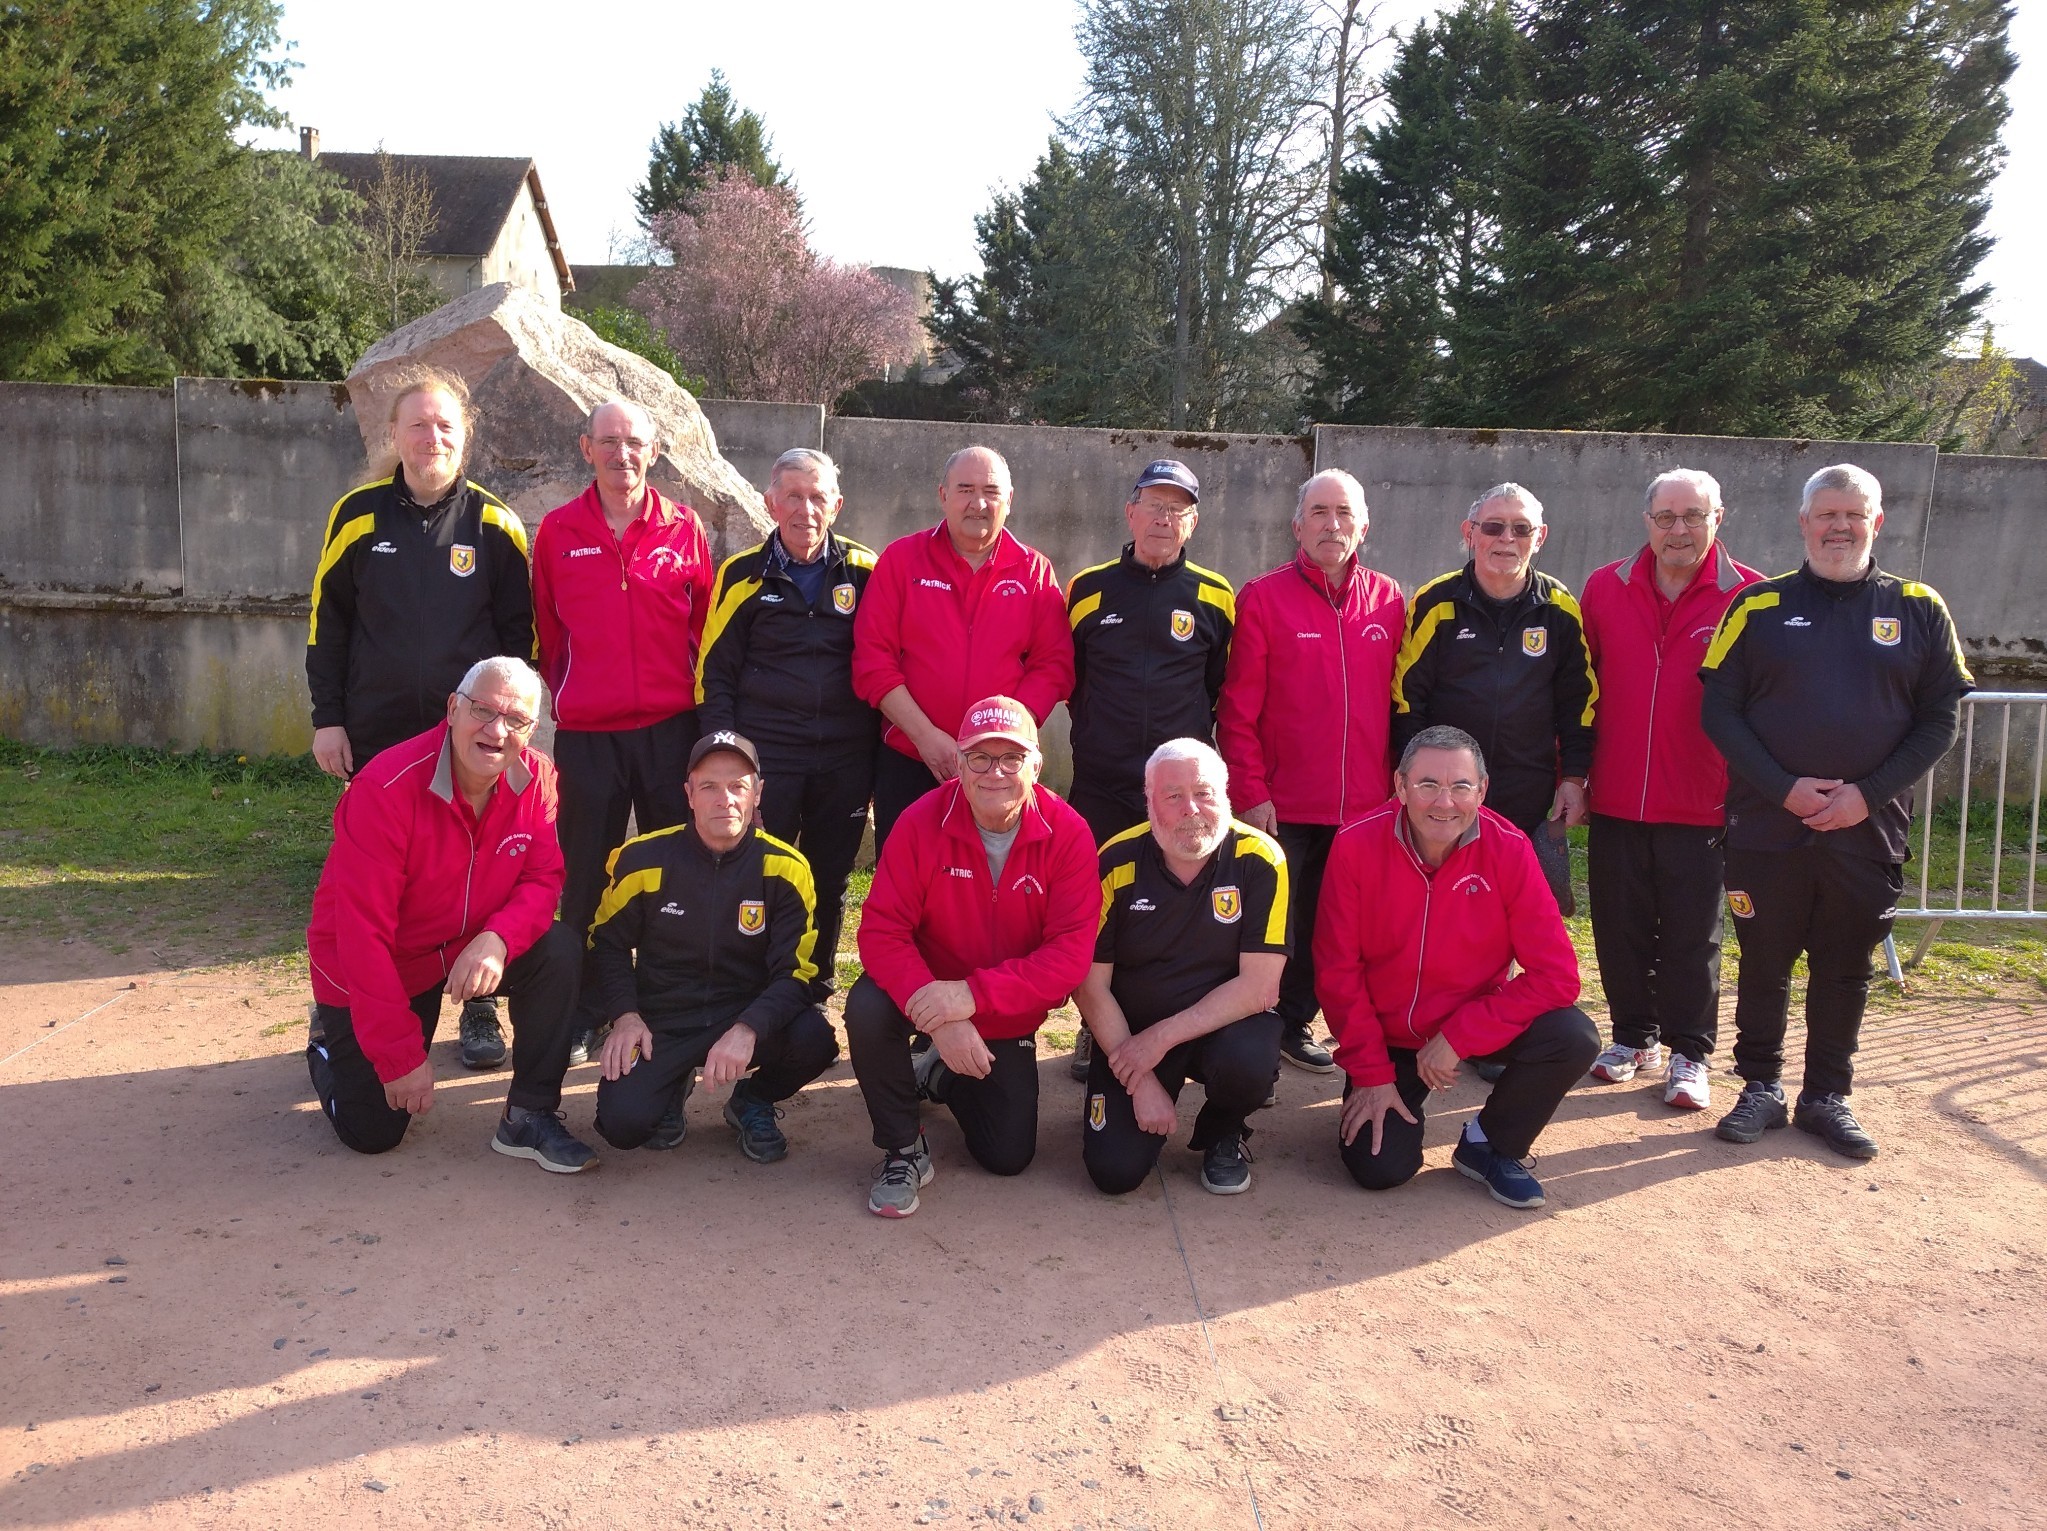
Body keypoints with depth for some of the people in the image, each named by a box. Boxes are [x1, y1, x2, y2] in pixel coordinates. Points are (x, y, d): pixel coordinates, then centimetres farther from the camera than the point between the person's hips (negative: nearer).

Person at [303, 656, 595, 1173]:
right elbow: (364, 934, -27)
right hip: (372, 972, -3)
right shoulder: (385, 788, -29)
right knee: (373, 1132, 0)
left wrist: (497, 940, -36)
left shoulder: (536, 778, -14)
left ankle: (529, 1119, -10)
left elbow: (543, 878, -12)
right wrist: (402, 1057, -25)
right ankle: (331, 1041, 33)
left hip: (470, 952, 4)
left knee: (558, 951, -24)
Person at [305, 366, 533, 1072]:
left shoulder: (493, 523, 1)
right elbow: (327, 624, 4)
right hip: (377, 734, 1)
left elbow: (518, 631, 4)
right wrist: (328, 718, 0)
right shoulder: (358, 516, 1)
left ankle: (478, 1008, 18)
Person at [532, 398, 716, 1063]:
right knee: (586, 878, 7)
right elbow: (546, 630, 10)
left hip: (671, 727, 0)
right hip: (587, 733, 0)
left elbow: (705, 626, 8)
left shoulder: (685, 528, 2)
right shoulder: (558, 531, 4)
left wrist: (698, 699, 7)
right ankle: (584, 1015, 21)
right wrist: (566, 695, 9)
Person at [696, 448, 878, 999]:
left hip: (846, 759, 2)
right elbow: (714, 673, 3)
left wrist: (879, 743, 6)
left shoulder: (863, 571, 4)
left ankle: (815, 996, 26)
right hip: (765, 755, -1)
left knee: (830, 884, 11)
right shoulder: (743, 574, 1)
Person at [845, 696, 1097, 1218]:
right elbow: (881, 930, -23)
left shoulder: (1069, 834, -20)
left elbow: (1072, 950, -25)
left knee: (1009, 1157, 4)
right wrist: (934, 1011, -38)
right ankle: (903, 1149, -8)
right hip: (927, 991, -1)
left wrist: (973, 995, -36)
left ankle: (940, 1077, 37)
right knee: (868, 1007, -34)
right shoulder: (923, 821, -20)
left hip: (1009, 1018, 1)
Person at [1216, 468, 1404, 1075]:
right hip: (1284, 808, -3)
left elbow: (1400, 702, 11)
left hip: (1364, 809, 3)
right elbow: (1238, 709, -5)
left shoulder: (1388, 601, 6)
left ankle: (1295, 1024, 30)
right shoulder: (1263, 598, -2)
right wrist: (1250, 792, -10)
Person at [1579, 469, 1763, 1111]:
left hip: (1701, 805, -2)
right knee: (1621, 927, 12)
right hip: (1615, 799, 3)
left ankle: (1690, 1053, 21)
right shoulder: (1604, 589, 3)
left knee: (1692, 936, 6)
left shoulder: (1749, 597, -5)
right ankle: (1635, 1037, 29)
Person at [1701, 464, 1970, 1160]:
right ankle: (1761, 1089, 23)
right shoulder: (1760, 605, 1)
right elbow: (1719, 711, -3)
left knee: (1846, 969, 11)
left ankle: (1827, 1097, 24)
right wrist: (1785, 787, -13)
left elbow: (1941, 717, 2)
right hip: (1767, 828, -1)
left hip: (1868, 832, 1)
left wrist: (1869, 793, -10)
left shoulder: (1919, 609, 5)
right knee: (1764, 964, 8)